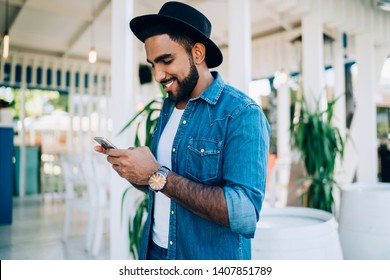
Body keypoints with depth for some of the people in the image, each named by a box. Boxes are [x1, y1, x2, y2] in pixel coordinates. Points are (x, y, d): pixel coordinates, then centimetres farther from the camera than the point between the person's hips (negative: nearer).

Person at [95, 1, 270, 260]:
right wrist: (132, 171, -10)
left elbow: (245, 213, -28)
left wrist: (157, 175, -26)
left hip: (210, 258, -6)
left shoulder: (243, 114, -18)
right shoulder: (168, 109, 4)